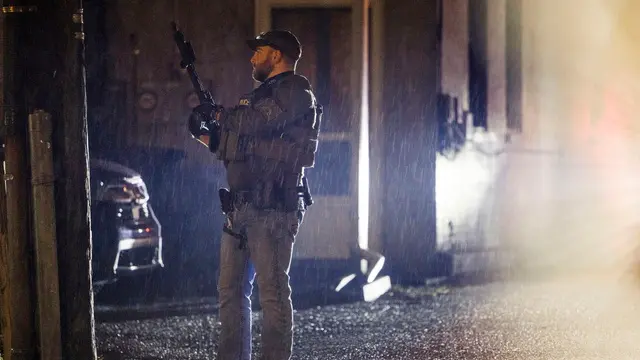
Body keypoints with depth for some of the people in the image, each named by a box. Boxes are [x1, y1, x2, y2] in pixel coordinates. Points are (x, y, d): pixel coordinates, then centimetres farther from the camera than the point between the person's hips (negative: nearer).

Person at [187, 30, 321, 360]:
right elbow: (234, 147, 30)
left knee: (273, 290, -10)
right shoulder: (260, 95, 25)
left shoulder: (295, 90, -4)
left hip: (272, 209, -9)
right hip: (240, 209, 10)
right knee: (231, 290, 9)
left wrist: (220, 115, -5)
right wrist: (203, 135, 16)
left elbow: (260, 121, -21)